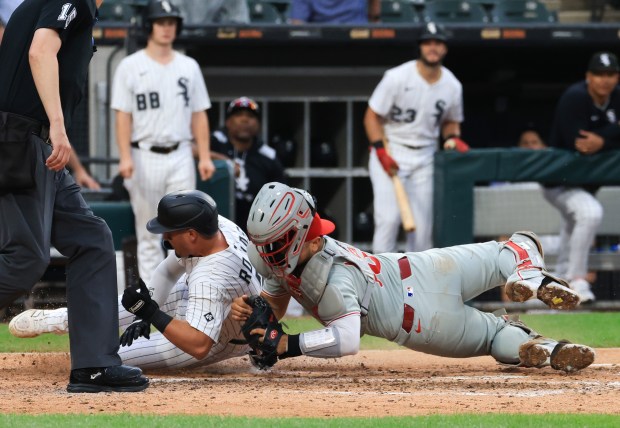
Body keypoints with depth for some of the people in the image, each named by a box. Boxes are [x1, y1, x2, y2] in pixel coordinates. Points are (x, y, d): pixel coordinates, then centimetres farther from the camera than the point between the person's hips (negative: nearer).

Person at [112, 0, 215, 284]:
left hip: (180, 156, 3)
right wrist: (125, 158, -14)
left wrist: (205, 156, 2)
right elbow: (123, 116, -4)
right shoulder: (131, 67, 0)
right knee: (148, 231, 1)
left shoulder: (189, 67, 11)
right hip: (145, 157, -3)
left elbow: (199, 115, 11)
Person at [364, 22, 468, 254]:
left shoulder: (452, 86, -1)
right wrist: (381, 152, -19)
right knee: (389, 216, -15)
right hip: (390, 152, -4)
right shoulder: (397, 77, -15)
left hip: (424, 157, 4)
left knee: (423, 223, 3)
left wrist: (452, 138, -5)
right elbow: (372, 116, -9)